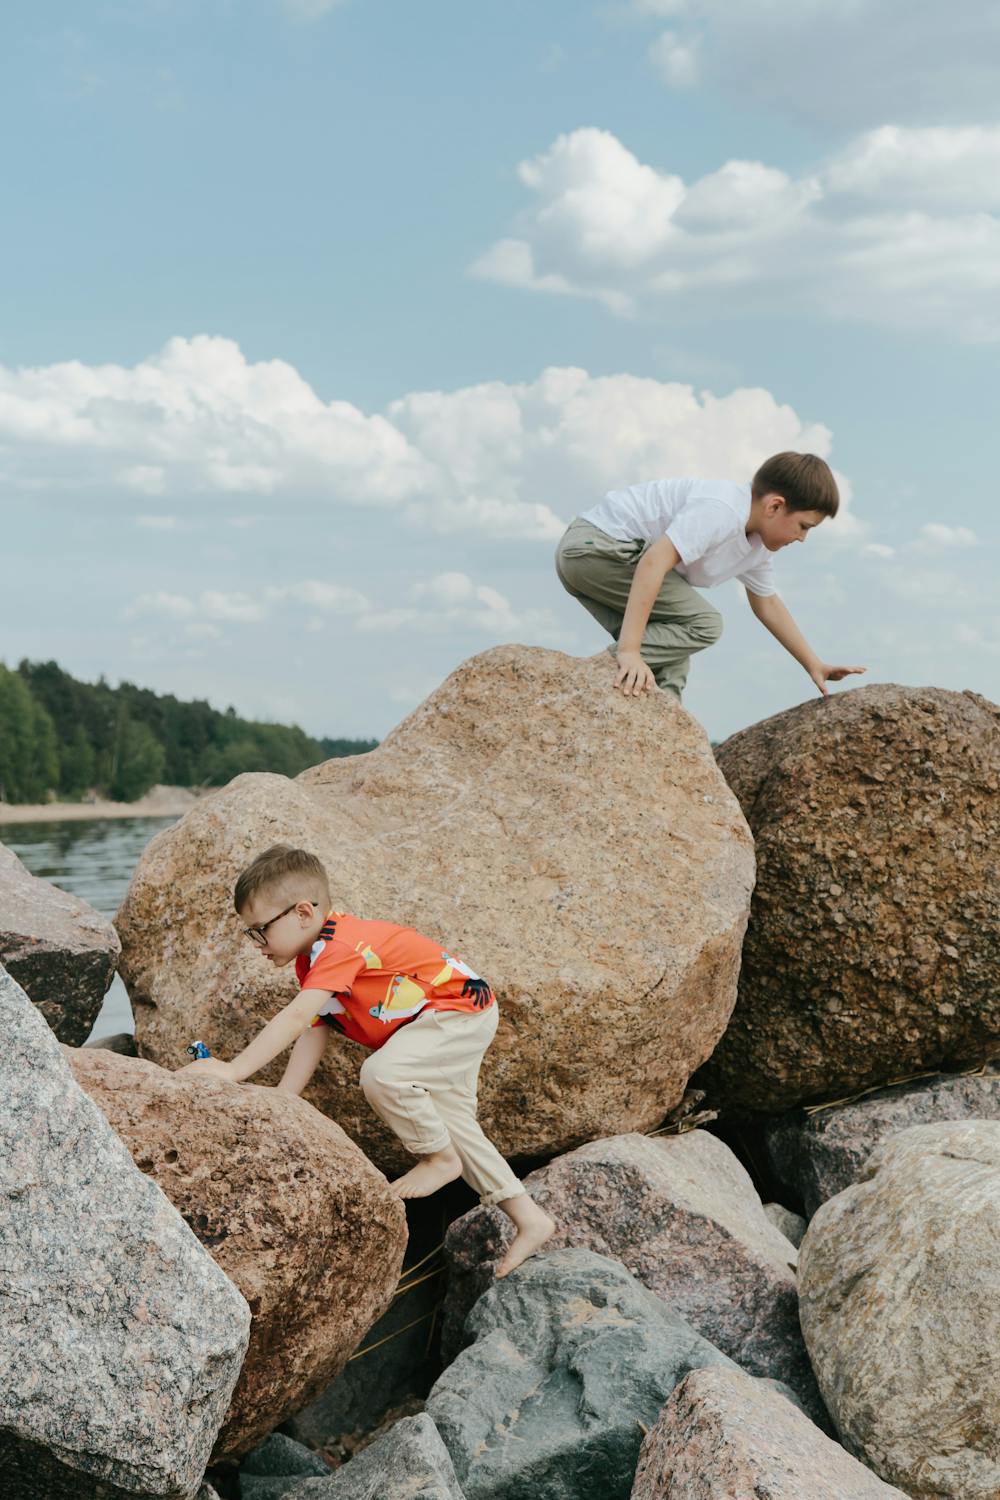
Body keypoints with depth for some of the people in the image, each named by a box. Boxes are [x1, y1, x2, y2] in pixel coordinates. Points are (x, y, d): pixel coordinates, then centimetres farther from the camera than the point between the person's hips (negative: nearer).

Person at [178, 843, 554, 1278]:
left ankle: (441, 1159, -6)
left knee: (381, 1074, -30)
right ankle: (529, 1218, 24)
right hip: (448, 1024, 11)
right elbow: (312, 1033, 2)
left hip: (462, 1008, -11)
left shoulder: (339, 945, -28)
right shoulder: (313, 959, 5)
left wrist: (234, 1070, -41)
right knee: (452, 1125, 16)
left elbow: (294, 1018, -38)